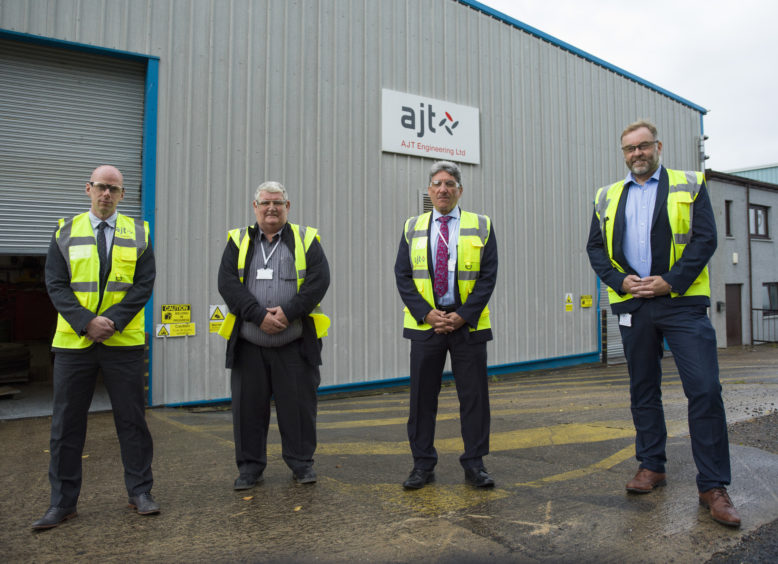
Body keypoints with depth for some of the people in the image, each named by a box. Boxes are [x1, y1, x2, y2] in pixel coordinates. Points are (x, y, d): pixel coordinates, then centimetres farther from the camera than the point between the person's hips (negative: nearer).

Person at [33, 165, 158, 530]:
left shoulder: (138, 233, 6)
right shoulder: (66, 232, 8)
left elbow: (144, 284, -1)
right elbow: (56, 285, 1)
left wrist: (112, 320, -13)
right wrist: (86, 322, -13)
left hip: (124, 342, -1)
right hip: (73, 341, 1)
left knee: (132, 420, 5)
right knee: (66, 423, 7)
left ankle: (140, 493, 18)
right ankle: (63, 502, 20)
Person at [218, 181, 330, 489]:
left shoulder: (306, 240, 6)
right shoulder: (238, 241, 9)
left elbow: (319, 280, -6)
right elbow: (228, 283, -3)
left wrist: (288, 312, -17)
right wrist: (259, 315, -15)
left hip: (295, 344, -1)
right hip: (249, 344, 1)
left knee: (298, 404, 5)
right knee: (248, 406, 8)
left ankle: (301, 463, 23)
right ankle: (250, 465, 25)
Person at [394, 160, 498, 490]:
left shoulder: (481, 227, 6)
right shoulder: (412, 228, 10)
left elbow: (488, 277, -1)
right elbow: (403, 277, 4)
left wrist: (462, 315, -11)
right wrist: (427, 313, -9)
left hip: (468, 324, -1)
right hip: (424, 322, 1)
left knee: (474, 395, 4)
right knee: (422, 396, 5)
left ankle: (474, 464, 18)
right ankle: (423, 464, 18)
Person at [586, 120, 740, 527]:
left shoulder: (689, 186, 6)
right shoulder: (608, 197, 14)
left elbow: (705, 238, -3)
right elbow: (596, 248, 10)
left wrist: (670, 281, -14)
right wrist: (620, 281, -6)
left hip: (681, 301, -3)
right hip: (632, 303, 3)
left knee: (705, 389, -8)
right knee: (643, 389, 11)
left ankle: (713, 486, 3)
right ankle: (651, 466, 25)